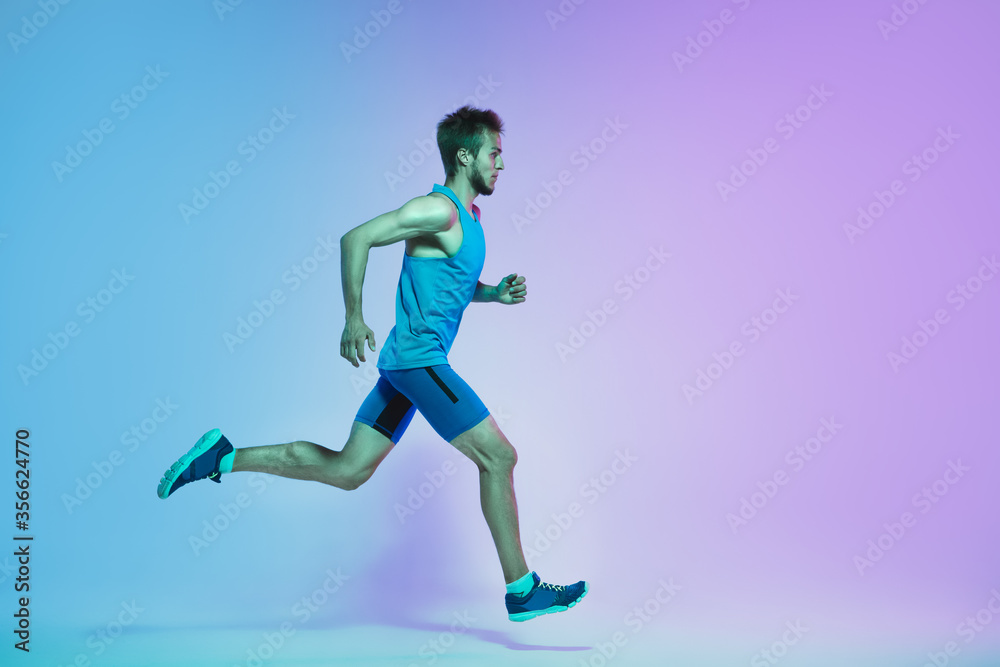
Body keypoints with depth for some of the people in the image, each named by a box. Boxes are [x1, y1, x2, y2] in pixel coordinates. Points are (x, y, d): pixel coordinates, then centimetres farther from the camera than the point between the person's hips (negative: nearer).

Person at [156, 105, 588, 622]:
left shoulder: (468, 216, 17)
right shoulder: (438, 210, -13)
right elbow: (356, 239, -18)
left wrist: (494, 293, 11)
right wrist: (354, 318, -19)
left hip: (406, 364, 10)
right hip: (419, 357, -10)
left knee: (347, 469, 8)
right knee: (498, 457, -4)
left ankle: (224, 457, 12)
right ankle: (522, 590, 5)